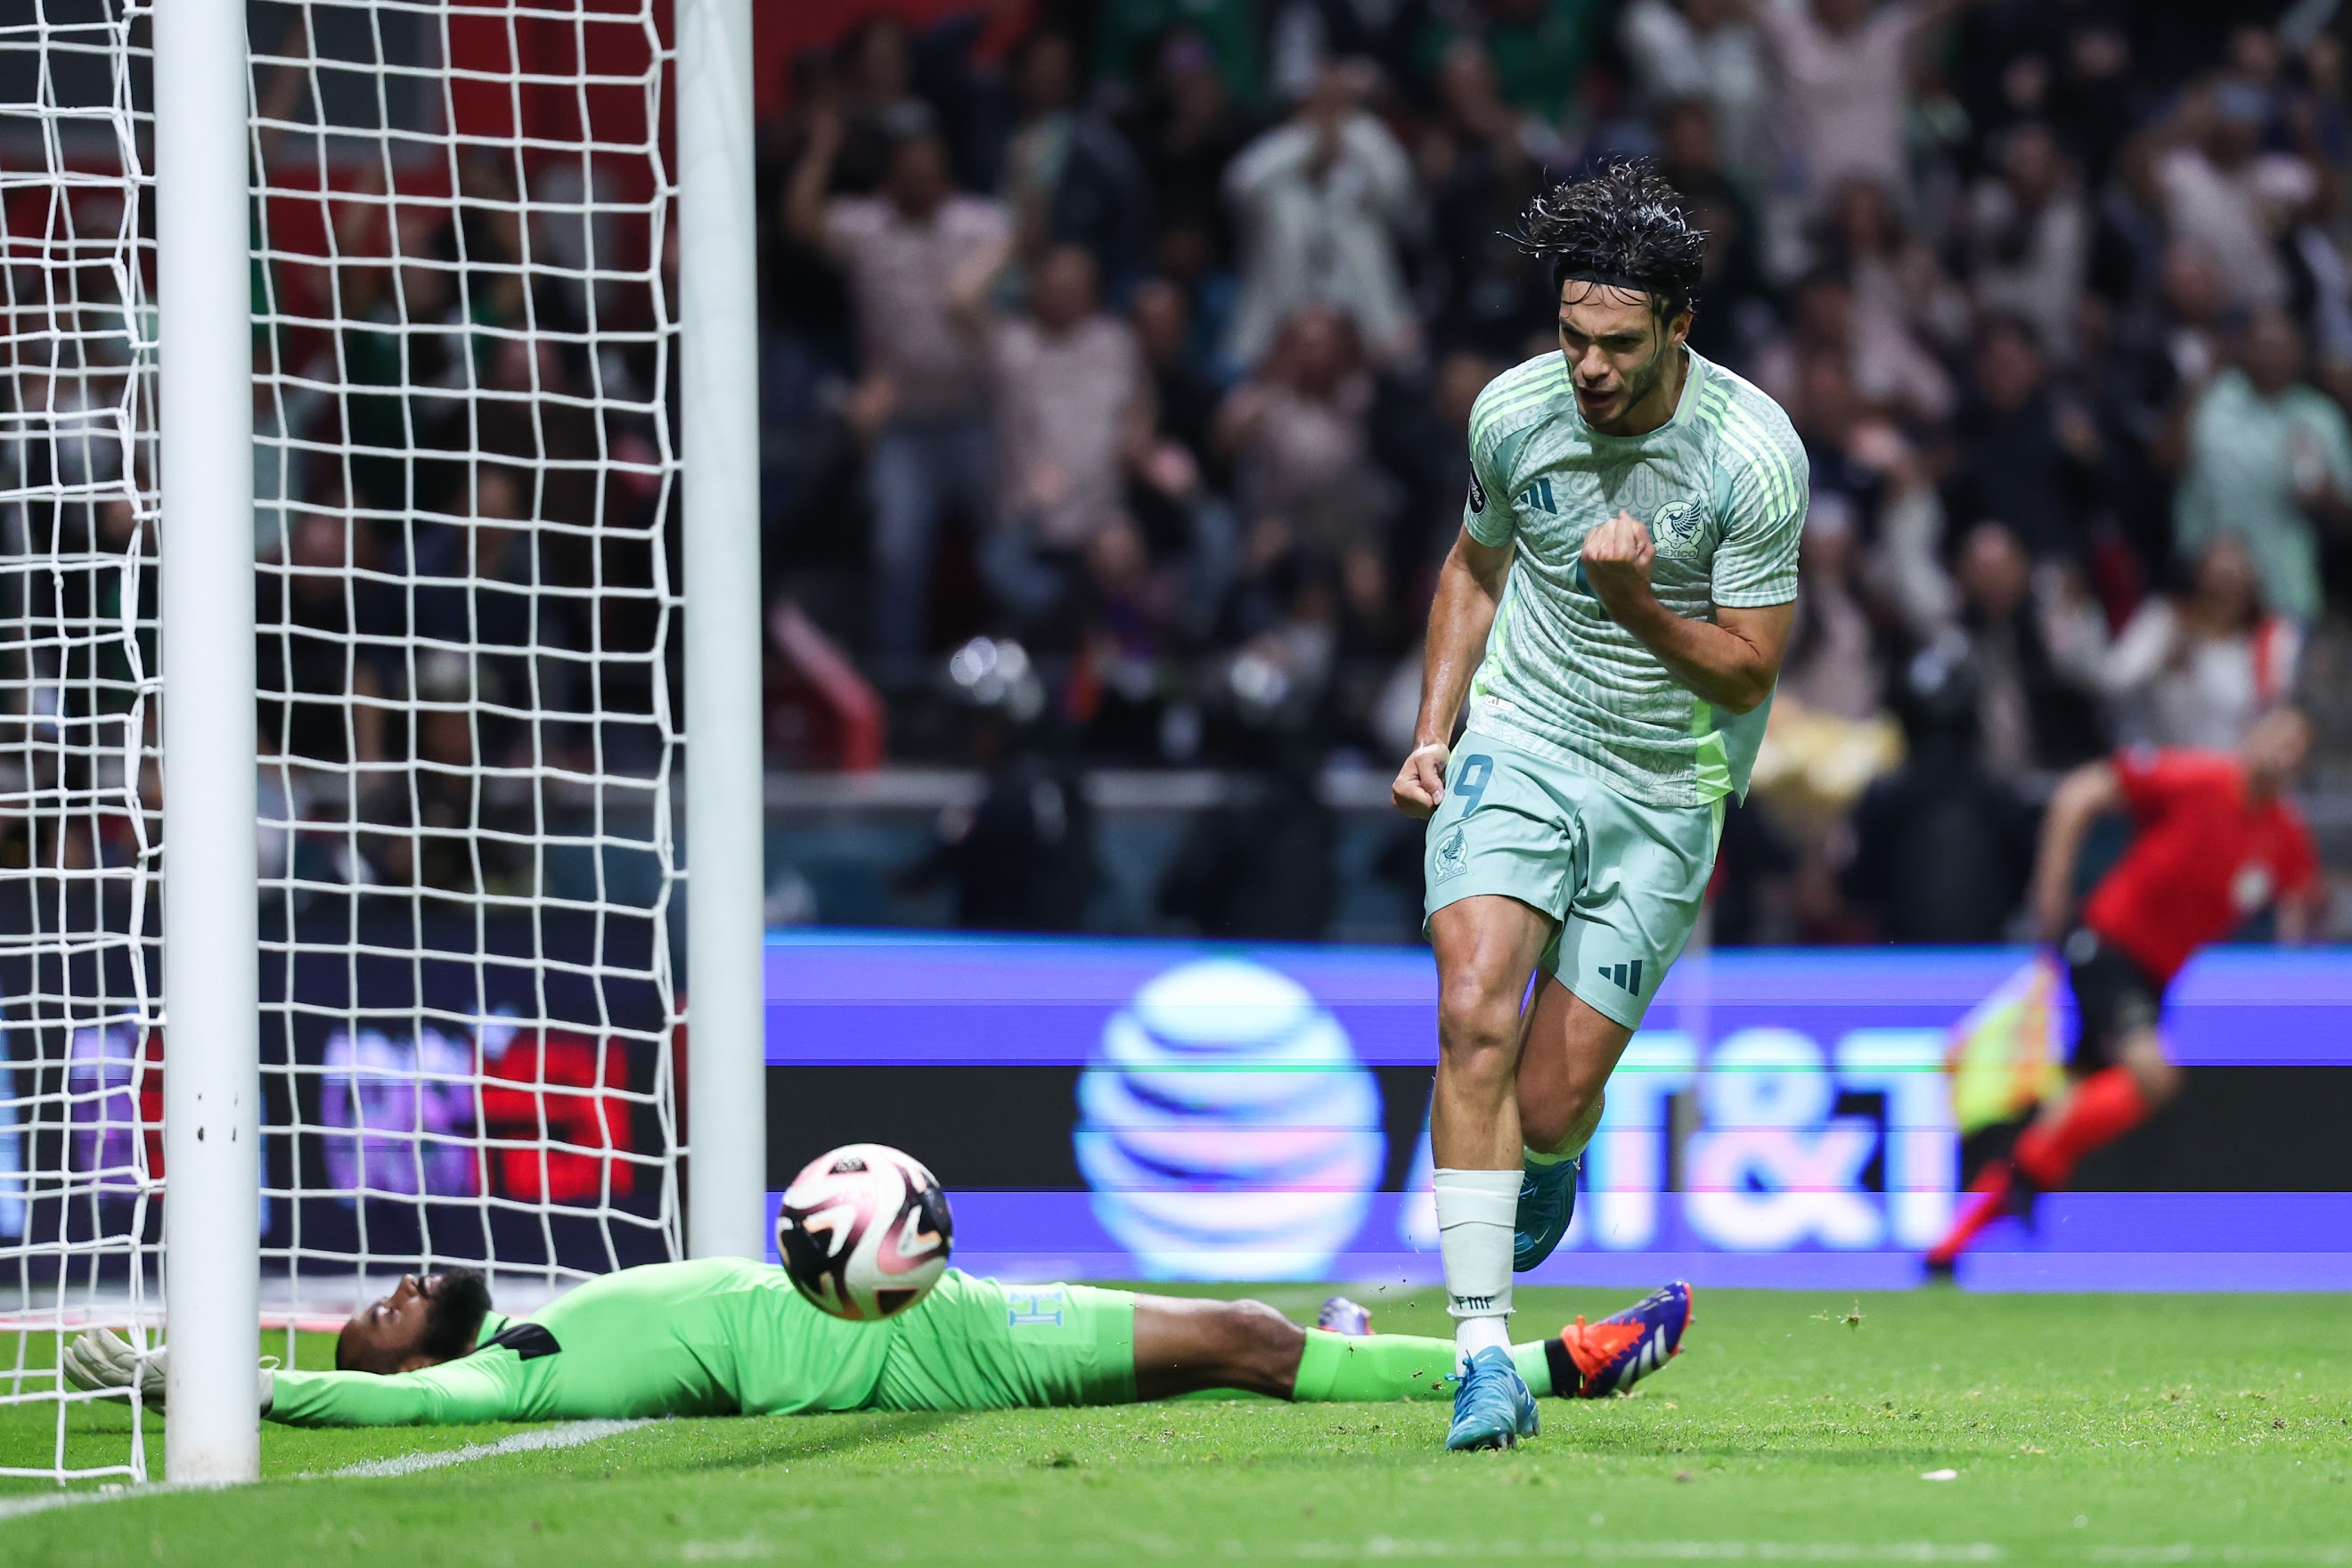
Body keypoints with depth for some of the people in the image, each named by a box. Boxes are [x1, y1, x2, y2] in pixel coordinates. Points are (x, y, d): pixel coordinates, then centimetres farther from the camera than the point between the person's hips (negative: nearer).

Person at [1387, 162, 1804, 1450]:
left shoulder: (1754, 453, -16)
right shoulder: (1513, 412, -5)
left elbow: (1747, 671, -10)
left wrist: (1638, 604, -26)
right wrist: (1432, 731, 7)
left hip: (1668, 788, -1)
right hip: (1518, 748, 2)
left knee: (1552, 1100, -4)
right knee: (1477, 1018, -23)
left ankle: (1553, 1158, 38)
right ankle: (1482, 1354, -22)